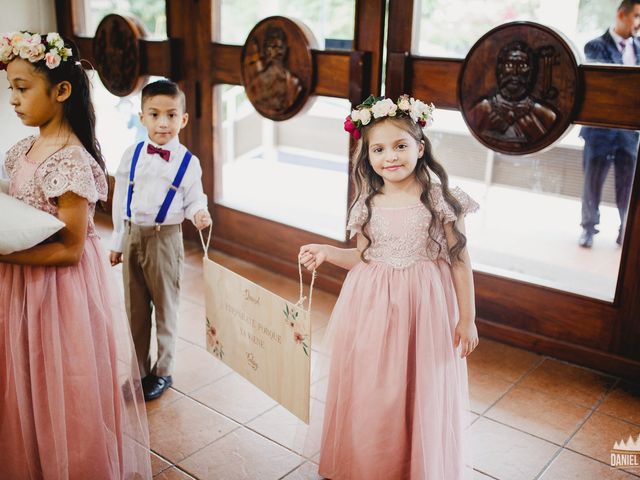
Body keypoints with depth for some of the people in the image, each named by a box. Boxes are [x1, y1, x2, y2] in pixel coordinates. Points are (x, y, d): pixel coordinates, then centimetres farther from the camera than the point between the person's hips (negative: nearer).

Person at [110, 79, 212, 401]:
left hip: (165, 239, -3)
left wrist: (199, 214, -22)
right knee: (135, 308, 13)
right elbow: (120, 199, 6)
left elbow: (194, 200, 2)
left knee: (165, 307, 10)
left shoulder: (188, 162, -6)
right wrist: (117, 241, 9)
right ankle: (140, 370, 29)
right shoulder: (132, 155, 0)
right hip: (133, 236, 3)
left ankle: (163, 371, 26)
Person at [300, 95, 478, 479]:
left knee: (423, 396, 9)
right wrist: (327, 253, -3)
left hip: (425, 309, -3)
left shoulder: (440, 199, -9)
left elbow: (460, 260, -4)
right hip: (374, 311, 3)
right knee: (371, 396, 13)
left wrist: (467, 318, -2)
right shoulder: (368, 205, 2)